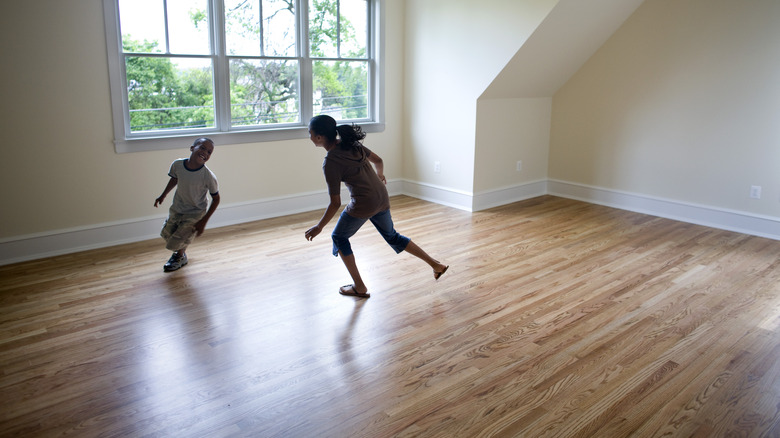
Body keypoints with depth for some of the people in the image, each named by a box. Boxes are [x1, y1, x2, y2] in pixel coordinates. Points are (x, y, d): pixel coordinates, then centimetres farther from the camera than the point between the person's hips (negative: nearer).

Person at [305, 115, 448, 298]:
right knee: (392, 236, 27)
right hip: (382, 197, 8)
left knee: (339, 238, 16)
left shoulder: (330, 163, -18)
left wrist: (319, 227, -4)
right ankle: (436, 264, 30)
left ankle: (359, 287, 20)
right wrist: (380, 175, 37)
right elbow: (378, 160, 15)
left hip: (363, 204, -7)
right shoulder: (352, 143, 2)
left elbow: (335, 203, -15)